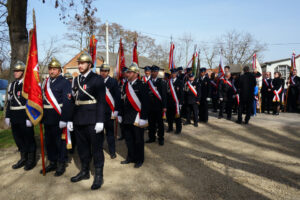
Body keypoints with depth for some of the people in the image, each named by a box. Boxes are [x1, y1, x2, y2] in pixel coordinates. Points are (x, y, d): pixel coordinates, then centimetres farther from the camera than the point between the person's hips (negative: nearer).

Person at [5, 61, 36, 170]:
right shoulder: (11, 85, 12)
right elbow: (9, 102, 16)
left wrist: (29, 118, -18)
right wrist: (7, 116, 13)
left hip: (25, 116, -7)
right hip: (14, 118, 7)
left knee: (28, 138, 5)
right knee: (18, 138, 15)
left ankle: (31, 160, 19)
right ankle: (23, 158, 31)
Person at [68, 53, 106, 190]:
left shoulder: (97, 79, -6)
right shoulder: (75, 80, 13)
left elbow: (101, 101, -11)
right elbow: (73, 100, 15)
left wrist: (100, 121, -17)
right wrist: (70, 119, 11)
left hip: (92, 121, -6)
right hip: (78, 121, 6)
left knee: (96, 147, 4)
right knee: (82, 147, 15)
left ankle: (98, 175, 16)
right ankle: (85, 171, 32)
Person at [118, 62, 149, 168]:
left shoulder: (141, 86, -9)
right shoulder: (126, 85, 9)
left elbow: (145, 103, -12)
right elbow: (123, 101, 13)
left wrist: (143, 118, -16)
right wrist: (121, 115, 13)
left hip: (137, 118, -6)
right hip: (127, 118, 6)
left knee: (138, 140, 6)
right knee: (128, 138, 14)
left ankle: (139, 159, 22)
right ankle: (130, 157, 31)